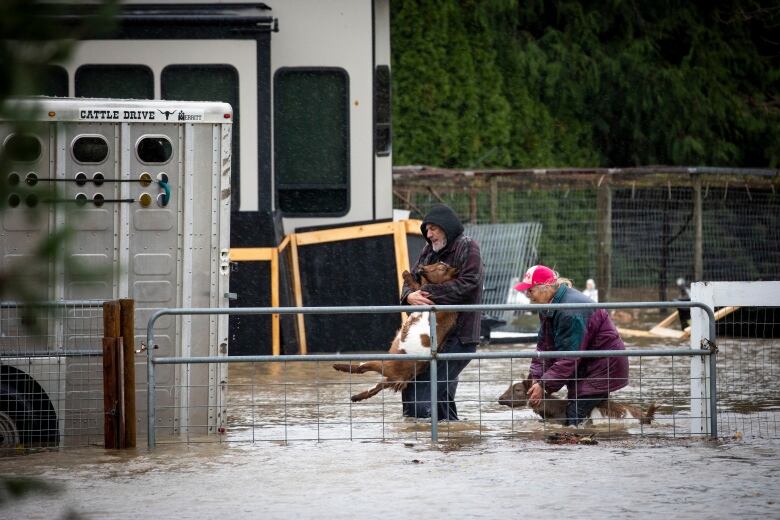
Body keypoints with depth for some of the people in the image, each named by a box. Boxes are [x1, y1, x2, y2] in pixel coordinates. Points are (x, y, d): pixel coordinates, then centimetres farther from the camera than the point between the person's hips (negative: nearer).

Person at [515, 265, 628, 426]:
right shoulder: (548, 307, 4)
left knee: (575, 414, -17)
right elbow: (545, 346, 3)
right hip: (585, 363, 10)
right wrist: (535, 377, -9)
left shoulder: (571, 310, -28)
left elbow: (569, 356, -28)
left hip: (605, 365, -10)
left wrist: (545, 385, -26)